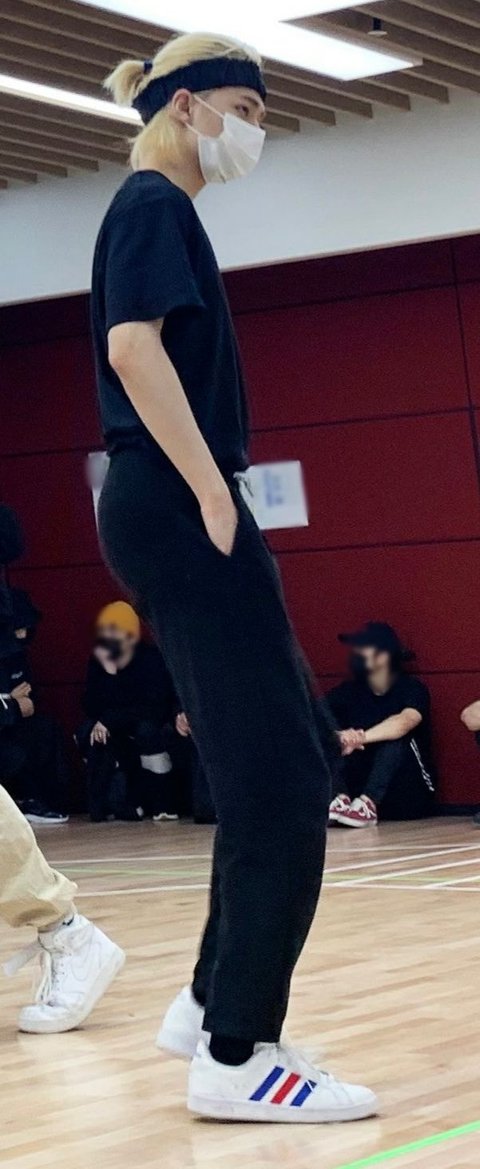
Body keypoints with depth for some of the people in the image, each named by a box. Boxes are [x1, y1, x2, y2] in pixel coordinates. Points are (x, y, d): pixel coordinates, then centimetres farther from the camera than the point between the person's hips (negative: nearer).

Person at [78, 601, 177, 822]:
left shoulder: (151, 658, -19)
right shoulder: (98, 661, -6)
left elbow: (154, 708, -27)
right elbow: (91, 708, -14)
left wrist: (110, 721, -30)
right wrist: (107, 672, -30)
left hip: (155, 730, -4)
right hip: (122, 741, 4)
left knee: (147, 729, -37)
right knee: (86, 733, -23)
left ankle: (164, 804, -23)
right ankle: (123, 802, -16)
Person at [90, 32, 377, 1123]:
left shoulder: (160, 210, 22)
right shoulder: (152, 203, -7)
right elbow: (134, 348, -21)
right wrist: (214, 494, -21)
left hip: (166, 513, 10)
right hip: (177, 508, -10)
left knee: (264, 774, 13)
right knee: (279, 783, -10)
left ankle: (212, 1006, 19)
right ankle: (236, 1057, -8)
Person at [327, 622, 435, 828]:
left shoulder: (411, 689, -8)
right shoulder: (347, 692, 4)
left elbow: (404, 723, -30)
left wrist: (362, 737, -47)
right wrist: (337, 739, -37)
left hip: (409, 798, -4)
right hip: (359, 787, 4)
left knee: (396, 738, -27)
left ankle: (368, 803, -44)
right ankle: (341, 799, -37)